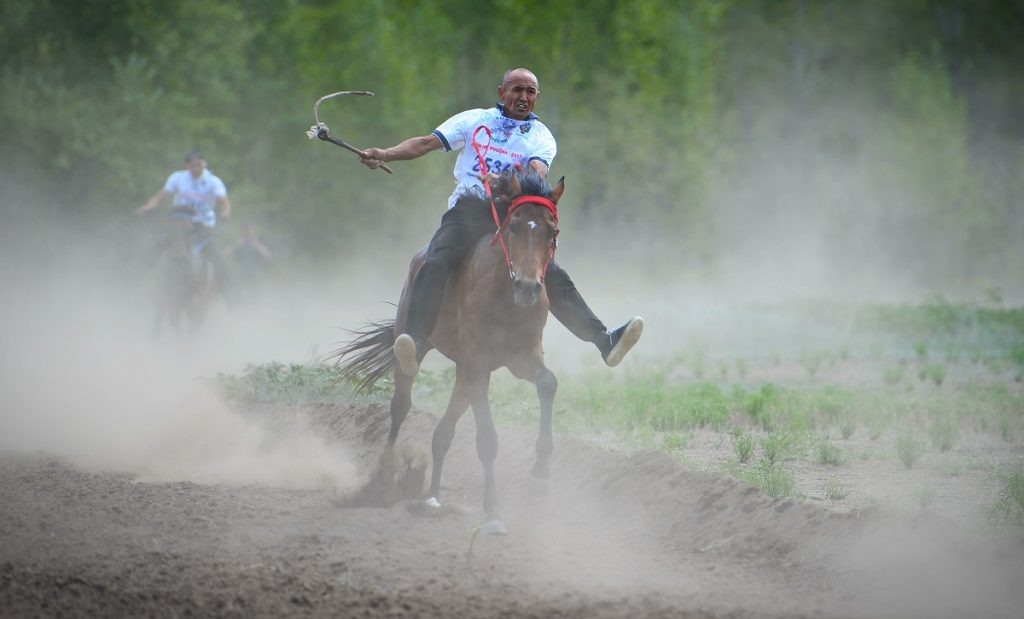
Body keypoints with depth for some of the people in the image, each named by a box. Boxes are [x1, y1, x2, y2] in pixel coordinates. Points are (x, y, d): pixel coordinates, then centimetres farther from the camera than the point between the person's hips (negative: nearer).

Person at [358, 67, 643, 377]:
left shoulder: (541, 137, 17)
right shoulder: (474, 120, 18)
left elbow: (538, 169, -5)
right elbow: (427, 143, 10)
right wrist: (385, 155, -6)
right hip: (467, 210, -1)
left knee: (553, 277, -15)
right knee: (436, 266, -27)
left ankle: (604, 340, -24)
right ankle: (414, 345, -39)